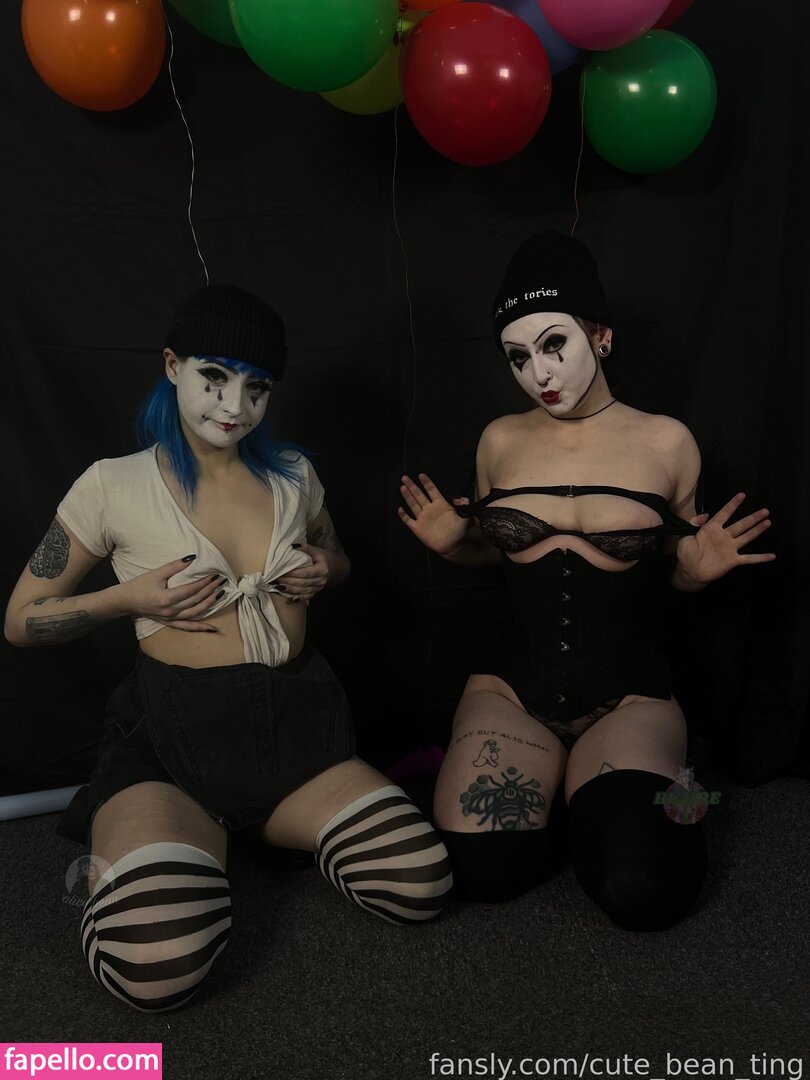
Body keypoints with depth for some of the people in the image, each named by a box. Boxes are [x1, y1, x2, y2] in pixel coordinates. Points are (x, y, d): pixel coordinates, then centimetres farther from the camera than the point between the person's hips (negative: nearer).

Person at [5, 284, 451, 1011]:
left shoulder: (292, 474, 7)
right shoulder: (114, 486, -4)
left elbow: (338, 560, 26)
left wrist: (323, 572, 1)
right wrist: (128, 598, -13)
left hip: (294, 719, 4)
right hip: (175, 733, -3)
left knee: (420, 884, -16)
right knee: (154, 965, -28)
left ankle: (267, 821, 11)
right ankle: (127, 842, 8)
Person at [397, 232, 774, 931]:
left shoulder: (666, 444, -2)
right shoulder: (501, 442, 3)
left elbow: (678, 572, 10)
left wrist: (701, 569, -12)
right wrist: (451, 544, -2)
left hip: (627, 693, -1)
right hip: (513, 684, 2)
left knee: (643, 891, -24)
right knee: (481, 871, -21)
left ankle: (615, 786, 10)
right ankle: (544, 772, 12)